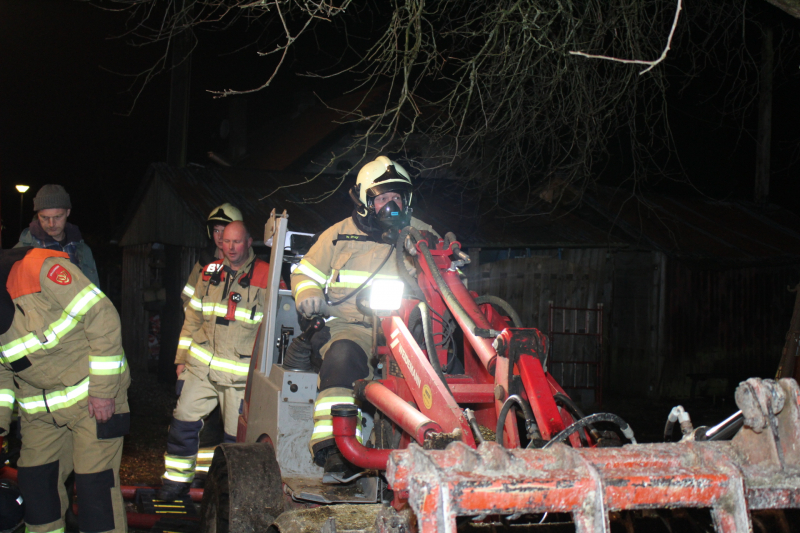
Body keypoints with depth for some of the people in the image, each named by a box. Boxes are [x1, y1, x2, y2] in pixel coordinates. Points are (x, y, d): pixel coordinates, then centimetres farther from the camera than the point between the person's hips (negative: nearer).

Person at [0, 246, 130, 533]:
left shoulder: (39, 269, -23)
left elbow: (102, 317, -21)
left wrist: (103, 389, -19)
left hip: (93, 393, -6)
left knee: (94, 480, -6)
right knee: (35, 479, 10)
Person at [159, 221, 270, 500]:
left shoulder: (266, 276, -5)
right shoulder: (210, 273, 10)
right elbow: (193, 317, 16)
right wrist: (182, 357, 14)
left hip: (241, 372, -4)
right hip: (201, 365, 4)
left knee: (237, 435, 3)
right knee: (183, 421, 2)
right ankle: (177, 479, 17)